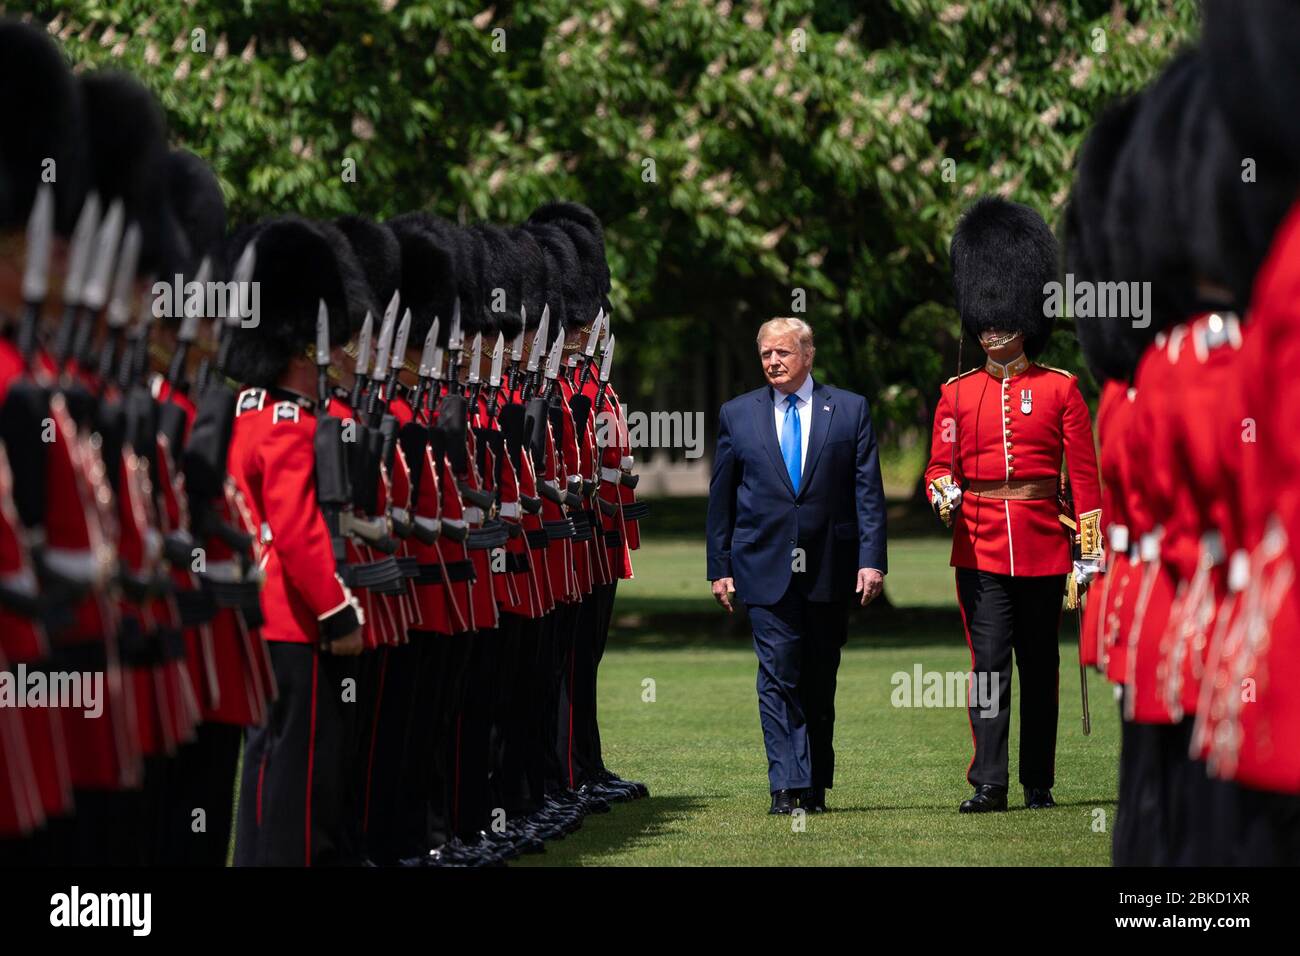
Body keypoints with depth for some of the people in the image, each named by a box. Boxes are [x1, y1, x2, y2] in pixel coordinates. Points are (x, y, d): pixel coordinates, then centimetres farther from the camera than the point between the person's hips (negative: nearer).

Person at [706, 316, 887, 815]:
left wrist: (871, 559, -7)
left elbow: (868, 491, 1)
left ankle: (816, 785, 16)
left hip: (829, 570, 0)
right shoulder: (738, 414, 7)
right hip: (767, 568, 0)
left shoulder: (850, 410, 4)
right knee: (778, 678, -8)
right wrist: (721, 567, 5)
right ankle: (788, 787, -12)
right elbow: (721, 496, 9)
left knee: (820, 682, 7)